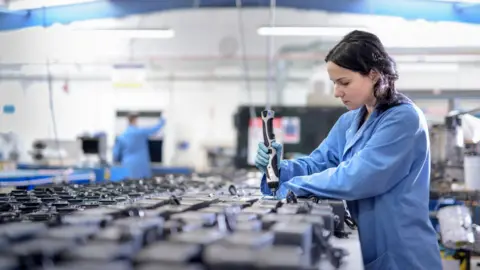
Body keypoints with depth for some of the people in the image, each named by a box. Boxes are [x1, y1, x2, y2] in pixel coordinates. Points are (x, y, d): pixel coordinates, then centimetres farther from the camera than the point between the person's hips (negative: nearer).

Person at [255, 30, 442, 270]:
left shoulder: (404, 119, -17)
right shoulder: (349, 121, 10)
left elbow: (356, 177, -24)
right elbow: (319, 163, 5)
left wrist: (293, 187, -19)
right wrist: (279, 168, -15)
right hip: (364, 249, 7)